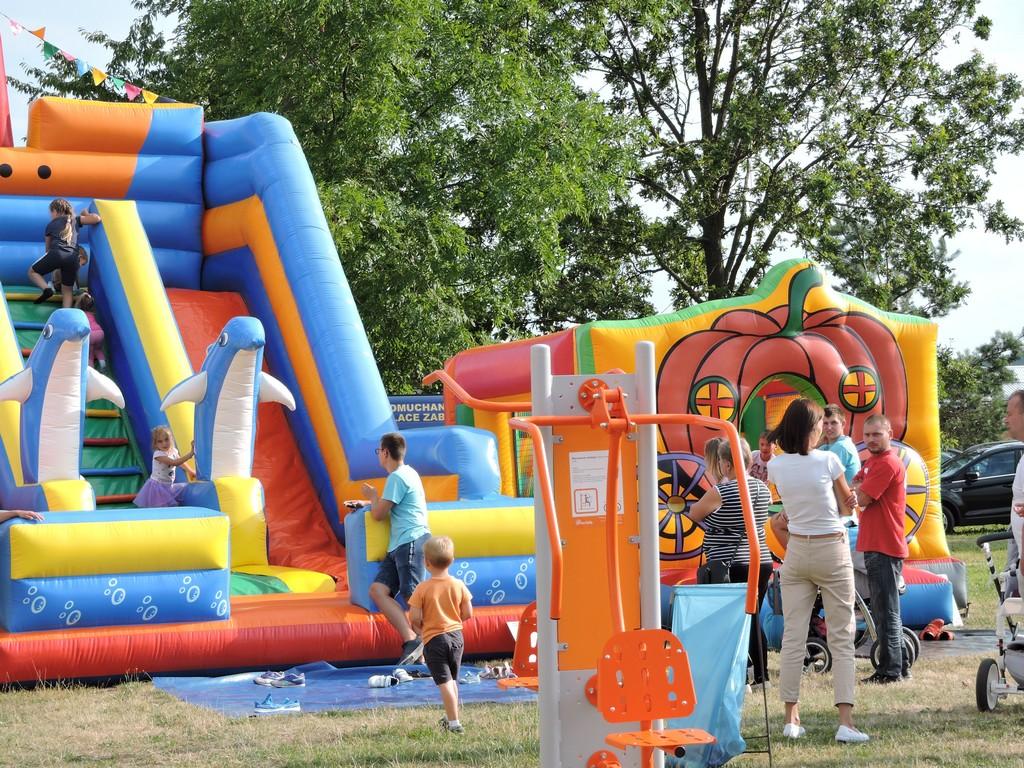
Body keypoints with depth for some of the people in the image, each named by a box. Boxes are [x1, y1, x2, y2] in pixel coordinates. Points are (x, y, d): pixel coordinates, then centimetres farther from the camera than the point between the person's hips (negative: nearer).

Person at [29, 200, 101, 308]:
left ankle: (46, 289, -8)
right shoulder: (75, 220, 22)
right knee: (67, 290, 15)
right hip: (73, 258, 2)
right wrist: (86, 214, 33)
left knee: (32, 272, 19)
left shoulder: (51, 225, 22)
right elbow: (97, 218, 12)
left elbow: (48, 248, 30)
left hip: (57, 253, -2)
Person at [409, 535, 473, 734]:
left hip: (433, 638, -4)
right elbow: (468, 613, 2)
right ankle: (451, 717, 31)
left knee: (444, 682, -3)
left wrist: (419, 628, 9)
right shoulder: (458, 585, -3)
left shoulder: (422, 588, -13)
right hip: (456, 635, 4)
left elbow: (414, 618, -13)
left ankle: (454, 723, -7)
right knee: (453, 679, 20)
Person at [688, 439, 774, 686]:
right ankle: (761, 675, 18)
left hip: (730, 567, -7)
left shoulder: (721, 492, -13)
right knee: (752, 620, 15)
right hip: (762, 562, 7)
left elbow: (693, 515, 0)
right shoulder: (762, 489, 8)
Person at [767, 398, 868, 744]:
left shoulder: (776, 466, -1)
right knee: (841, 637, -1)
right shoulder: (828, 461, -12)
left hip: (797, 553, 3)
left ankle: (791, 719, 8)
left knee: (793, 636, 7)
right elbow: (847, 506, 3)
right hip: (832, 551, -3)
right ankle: (846, 721, -8)